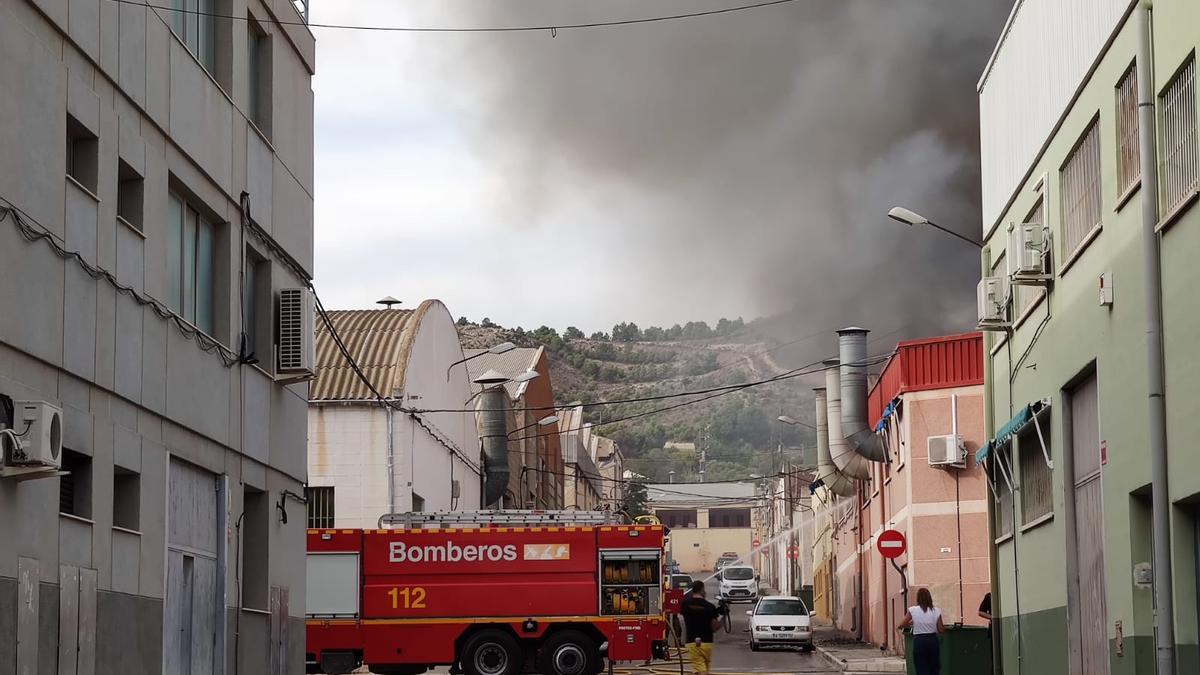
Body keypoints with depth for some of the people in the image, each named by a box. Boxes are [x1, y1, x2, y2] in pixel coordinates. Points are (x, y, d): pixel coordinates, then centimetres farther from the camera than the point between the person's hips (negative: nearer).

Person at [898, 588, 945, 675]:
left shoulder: (913, 610, -5)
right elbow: (941, 630, 1)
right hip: (933, 641, 2)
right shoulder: (936, 611, 0)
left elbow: (901, 625, 0)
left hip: (919, 641, -2)